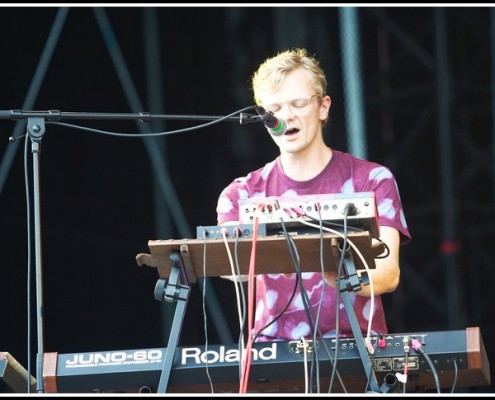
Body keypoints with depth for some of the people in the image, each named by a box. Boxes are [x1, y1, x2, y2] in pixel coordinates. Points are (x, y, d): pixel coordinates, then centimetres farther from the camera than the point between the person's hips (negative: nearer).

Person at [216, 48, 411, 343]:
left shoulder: (372, 180, 5)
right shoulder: (243, 194, 10)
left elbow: (389, 274, -6)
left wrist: (344, 278, -28)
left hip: (357, 343, -1)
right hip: (274, 350, 1)